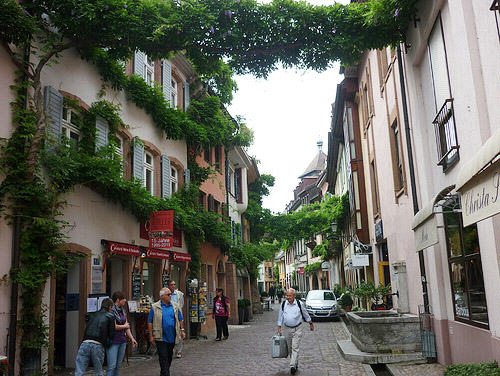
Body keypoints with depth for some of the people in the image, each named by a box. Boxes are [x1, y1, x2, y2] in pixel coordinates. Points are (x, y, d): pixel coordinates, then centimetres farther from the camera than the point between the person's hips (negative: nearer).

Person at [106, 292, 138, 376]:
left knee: (118, 366, 10)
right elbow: (114, 326, -17)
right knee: (112, 366, -7)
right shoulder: (111, 311, -12)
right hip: (113, 341, -8)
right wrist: (124, 326, -1)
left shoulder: (122, 311, 12)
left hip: (122, 340, 8)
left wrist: (132, 338, 8)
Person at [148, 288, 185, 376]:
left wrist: (182, 330, 6)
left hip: (172, 337, 4)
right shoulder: (155, 307, -5)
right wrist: (151, 335, -6)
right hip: (161, 337, -4)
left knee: (169, 357, 14)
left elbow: (180, 319, 13)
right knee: (163, 358, -6)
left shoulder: (175, 306, 6)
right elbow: (150, 322, -3)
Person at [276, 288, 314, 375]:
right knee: (289, 348, 11)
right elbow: (280, 317, 6)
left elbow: (306, 315, 7)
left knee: (295, 347, -11)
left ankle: (293, 365, -14)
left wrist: (311, 324, 16)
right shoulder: (283, 304, -2)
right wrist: (279, 327, 4)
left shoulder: (299, 304, -7)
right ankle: (295, 363, 27)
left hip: (297, 329, -3)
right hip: (286, 329, 3)